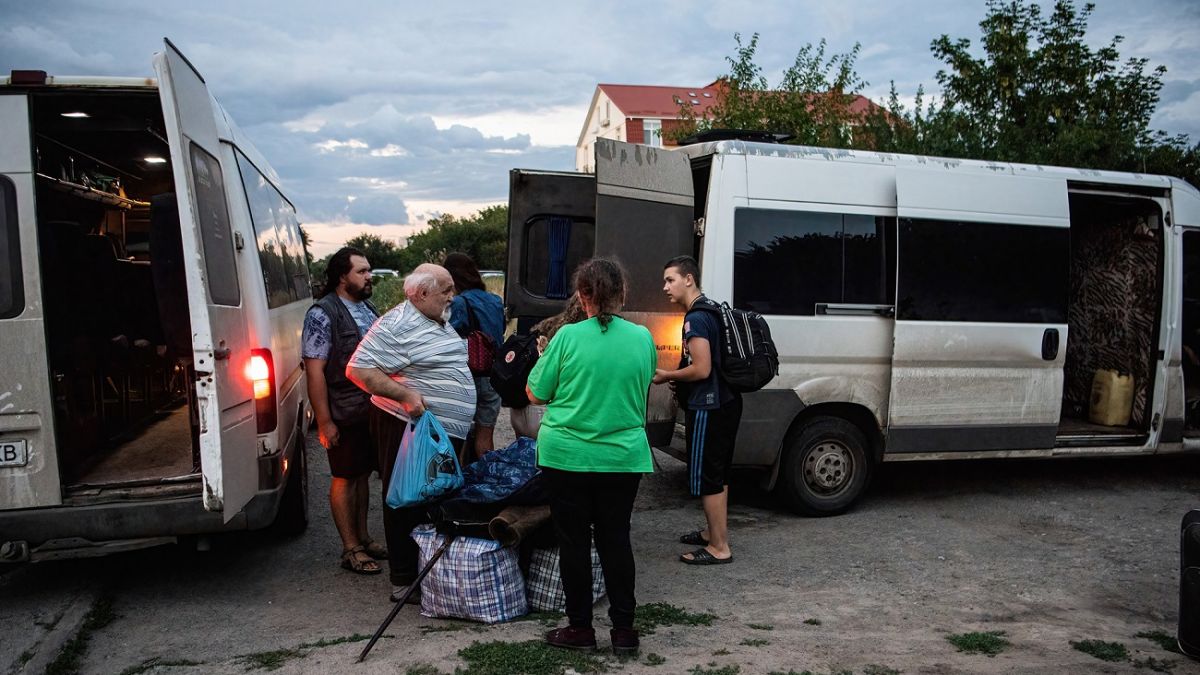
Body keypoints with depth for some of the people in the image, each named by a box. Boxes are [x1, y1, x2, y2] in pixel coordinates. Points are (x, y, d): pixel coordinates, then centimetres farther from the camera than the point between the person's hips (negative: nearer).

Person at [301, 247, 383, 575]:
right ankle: (351, 549, 14)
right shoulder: (322, 314, -12)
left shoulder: (369, 309, 12)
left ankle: (362, 538, 28)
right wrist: (324, 421, -18)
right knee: (345, 479, 4)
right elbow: (315, 371, -15)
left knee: (363, 475, 16)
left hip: (375, 410, 7)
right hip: (346, 415, -7)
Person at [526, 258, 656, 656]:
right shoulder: (642, 338, -2)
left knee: (574, 542, 10)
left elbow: (536, 395, -3)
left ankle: (581, 628, 20)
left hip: (566, 455, -3)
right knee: (616, 540, 14)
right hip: (624, 456, 3)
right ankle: (623, 630, 20)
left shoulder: (568, 337, -11)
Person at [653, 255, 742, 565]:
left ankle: (719, 548, 5)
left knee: (705, 477, -3)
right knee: (717, 474, 20)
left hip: (708, 408, -11)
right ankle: (713, 532, 33)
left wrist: (666, 376, -9)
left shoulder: (696, 319, -18)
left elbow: (701, 369, -23)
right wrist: (679, 379, 14)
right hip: (725, 403, 11)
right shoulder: (712, 310, 14)